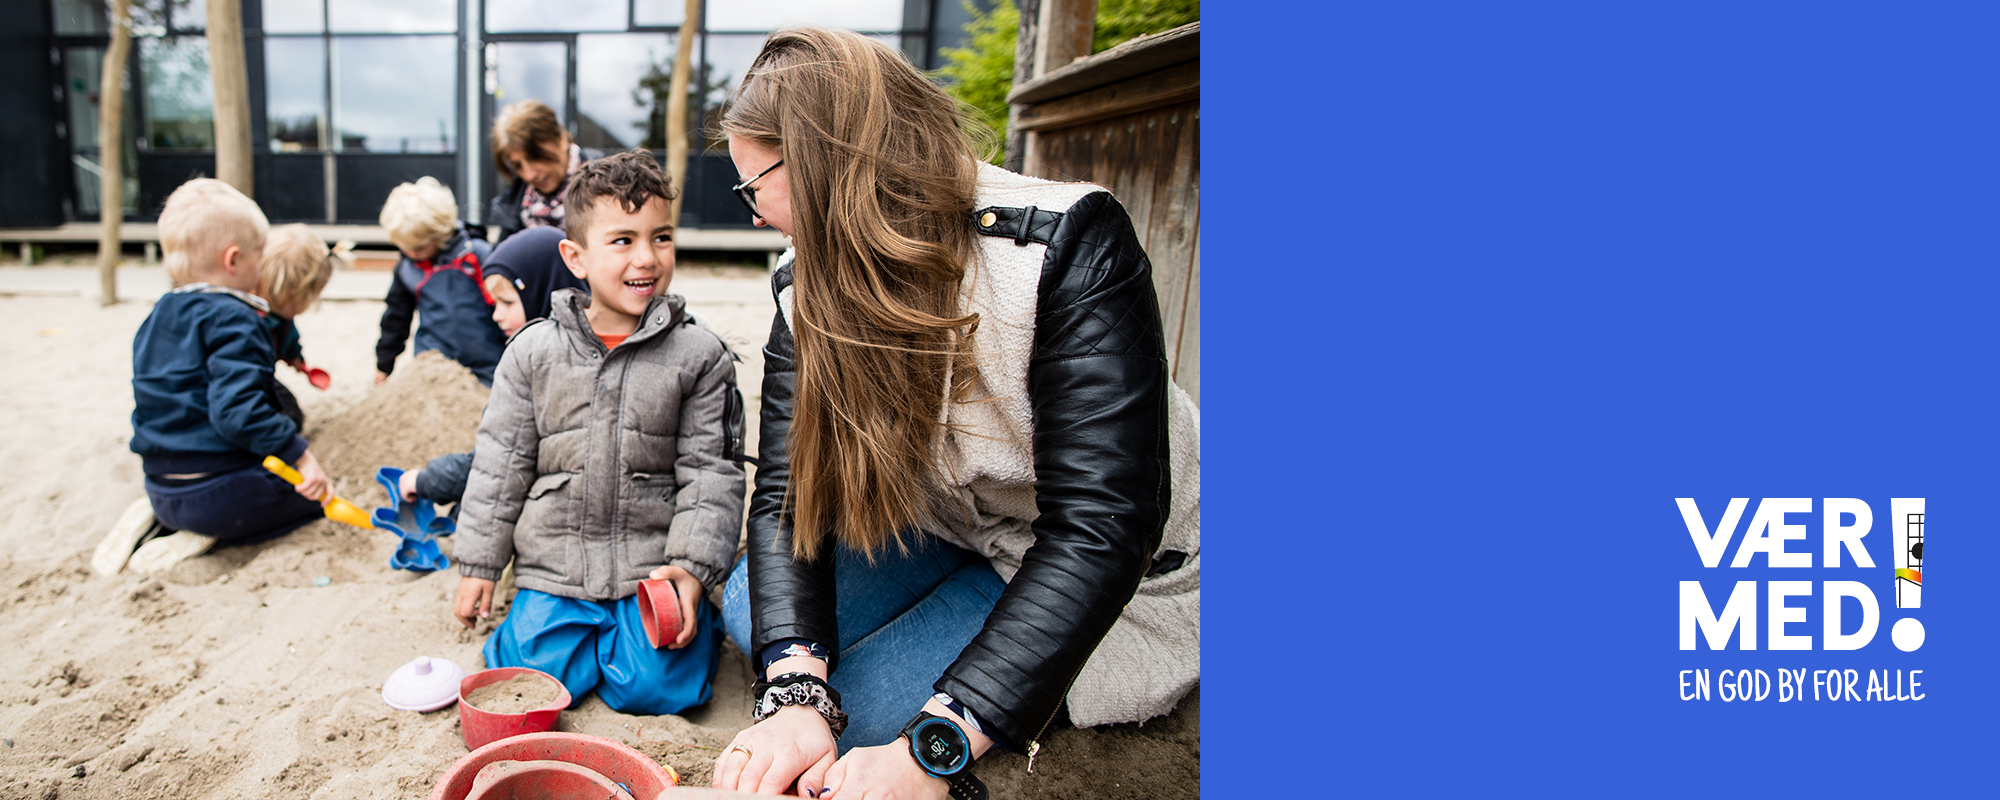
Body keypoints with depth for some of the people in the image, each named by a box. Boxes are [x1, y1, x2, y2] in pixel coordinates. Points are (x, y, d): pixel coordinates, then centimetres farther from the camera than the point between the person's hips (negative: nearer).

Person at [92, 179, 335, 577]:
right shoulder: (233, 321, -15)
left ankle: (155, 517, 8)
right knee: (312, 492, 8)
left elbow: (158, 407, 21)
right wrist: (300, 455, -26)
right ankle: (211, 532, -10)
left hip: (162, 490, 9)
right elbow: (238, 411, -27)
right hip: (219, 492, -9)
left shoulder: (158, 318, 13)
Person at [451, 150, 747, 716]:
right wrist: (478, 564, 5)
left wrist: (692, 567, -13)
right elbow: (500, 462, 6)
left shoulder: (700, 357, -4)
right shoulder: (533, 351, 0)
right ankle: (582, 623, 18)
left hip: (654, 568, -1)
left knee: (654, 686, -15)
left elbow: (710, 472, -3)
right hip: (553, 565, 2)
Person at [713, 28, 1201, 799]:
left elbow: (1101, 526, -36)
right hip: (954, 534, 7)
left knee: (857, 715, -17)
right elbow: (788, 492, -16)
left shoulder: (1067, 245, -30)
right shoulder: (807, 289, -9)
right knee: (751, 610, -8)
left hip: (1118, 582, -6)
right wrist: (796, 693, -35)